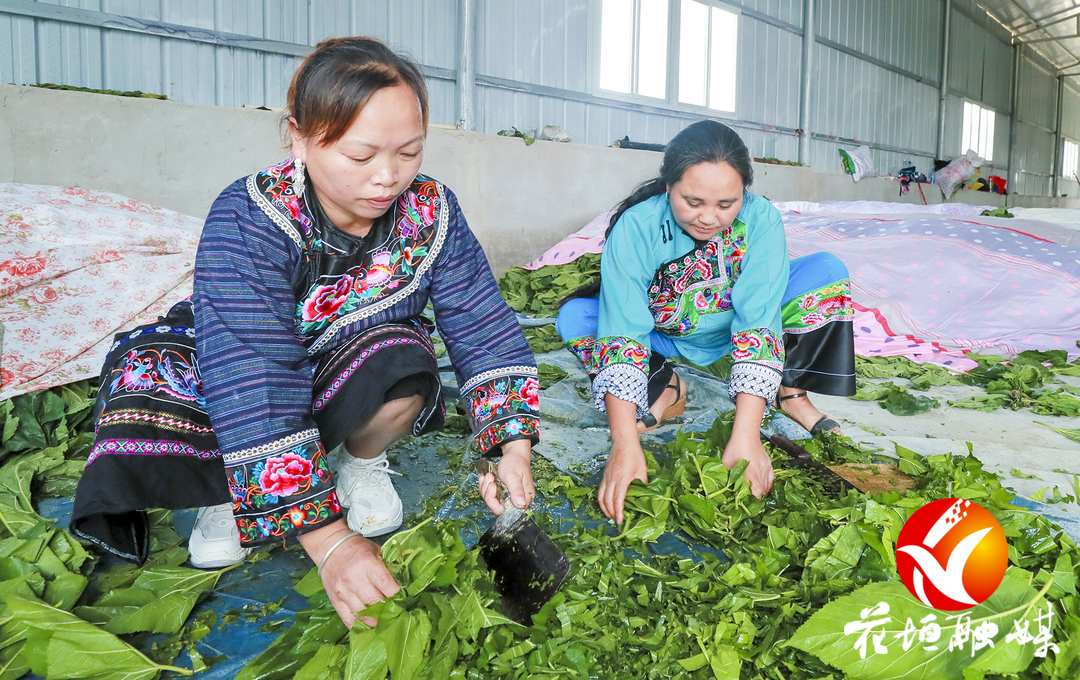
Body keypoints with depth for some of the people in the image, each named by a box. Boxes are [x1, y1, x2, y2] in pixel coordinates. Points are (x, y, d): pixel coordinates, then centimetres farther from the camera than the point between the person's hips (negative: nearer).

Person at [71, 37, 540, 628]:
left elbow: (486, 332, -14)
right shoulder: (247, 220, -30)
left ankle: (363, 459, 0)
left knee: (405, 363, -35)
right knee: (136, 457, -32)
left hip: (348, 383, 2)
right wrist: (327, 538, -41)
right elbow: (253, 382, -37)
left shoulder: (431, 213, -18)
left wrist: (513, 445, -30)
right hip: (240, 372, -2)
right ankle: (236, 490, 3)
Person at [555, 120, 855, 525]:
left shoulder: (761, 219, -26)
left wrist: (745, 437, -42)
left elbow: (758, 324, -33)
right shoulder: (635, 227, -30)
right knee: (574, 317, -26)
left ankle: (790, 390, -5)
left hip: (733, 331, 0)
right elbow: (621, 335, -36)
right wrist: (625, 446, -45)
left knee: (826, 271, -22)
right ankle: (665, 391, -5)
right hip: (664, 336, 0)